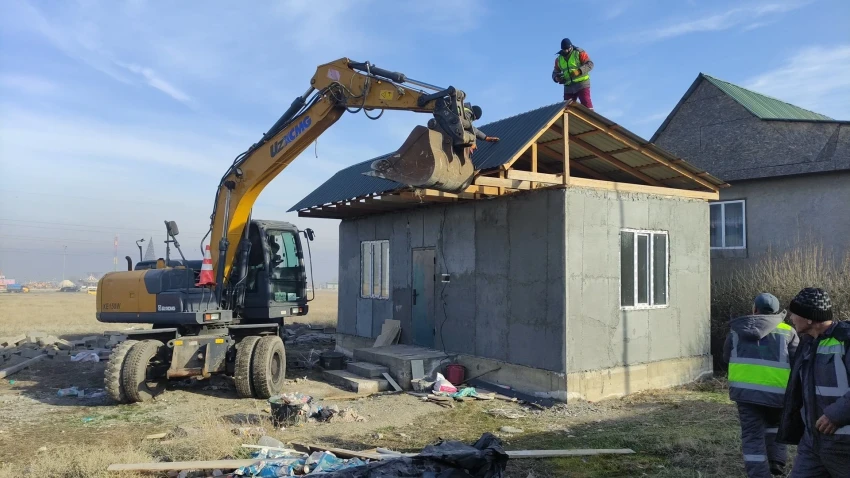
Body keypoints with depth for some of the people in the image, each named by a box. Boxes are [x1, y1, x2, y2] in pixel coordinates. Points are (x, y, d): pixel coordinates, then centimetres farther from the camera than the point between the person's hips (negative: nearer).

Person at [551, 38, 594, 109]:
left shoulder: (579, 53, -2)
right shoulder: (559, 59, 11)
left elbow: (590, 64, -9)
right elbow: (555, 72, 16)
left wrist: (579, 71, -24)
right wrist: (556, 78, -9)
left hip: (582, 83, -5)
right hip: (568, 87, 5)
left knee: (586, 104, -11)